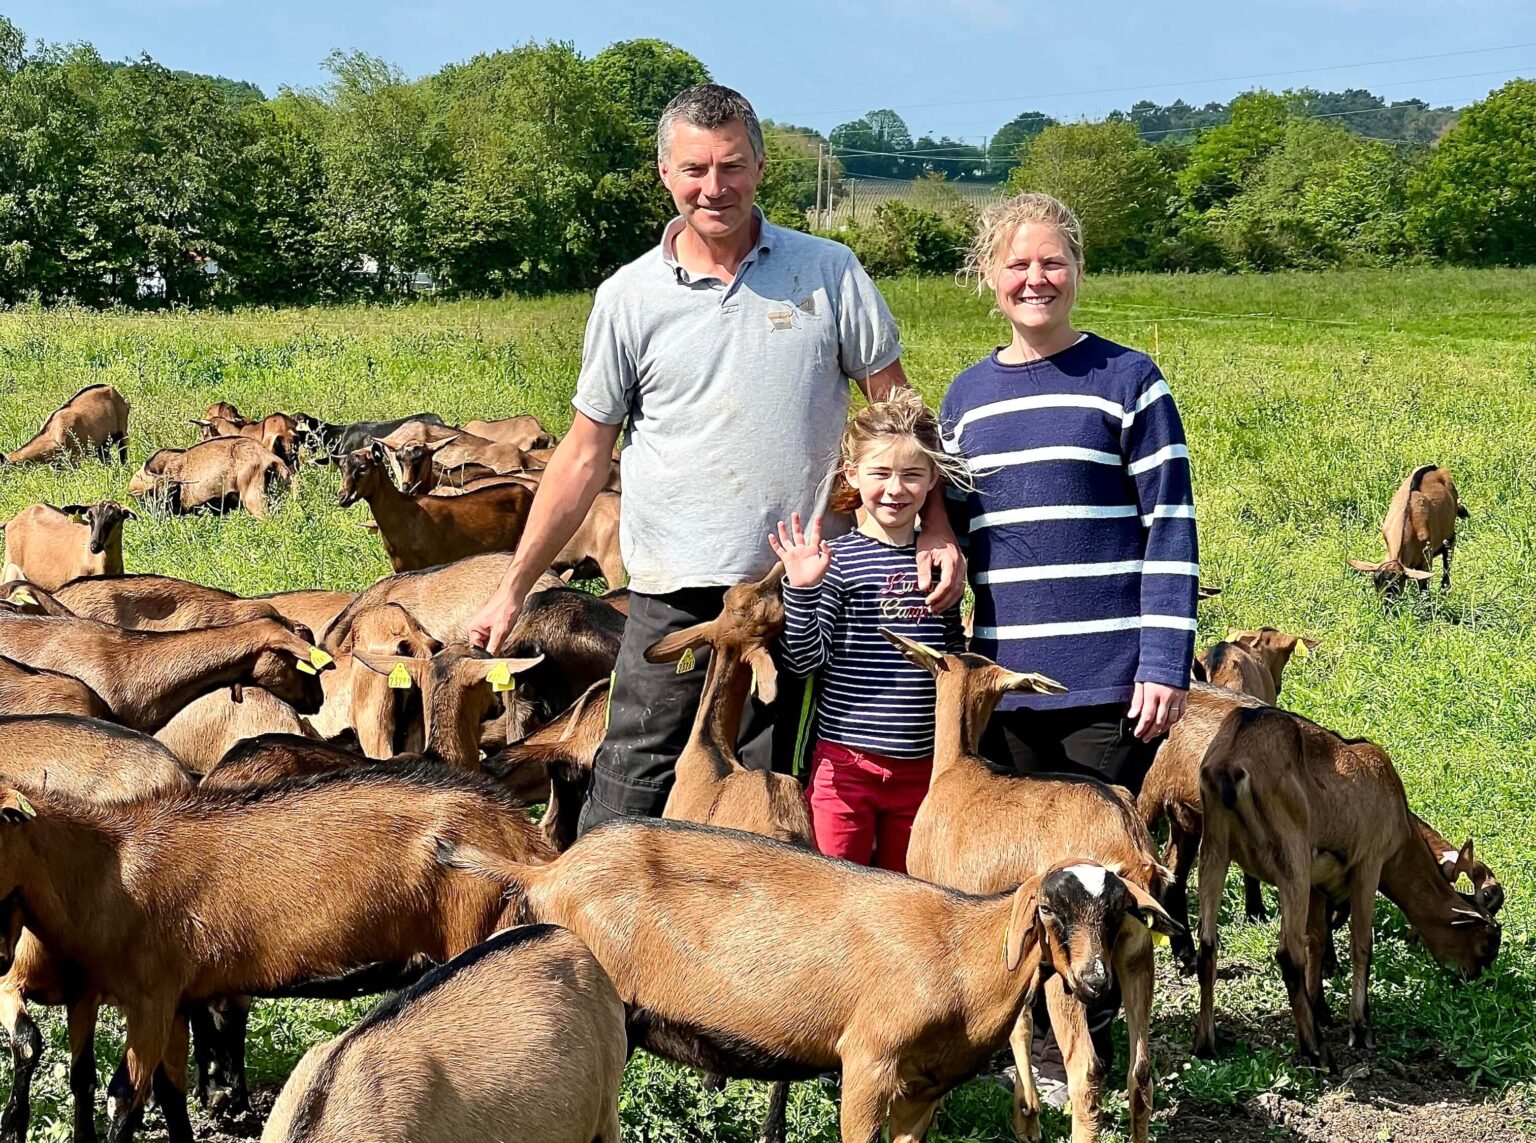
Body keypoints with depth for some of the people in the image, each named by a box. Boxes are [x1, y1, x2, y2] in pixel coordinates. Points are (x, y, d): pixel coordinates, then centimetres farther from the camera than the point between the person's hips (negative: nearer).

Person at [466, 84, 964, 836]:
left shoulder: (829, 273, 4)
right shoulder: (629, 298, 4)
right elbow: (584, 455, 9)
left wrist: (935, 529, -6)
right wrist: (512, 589, 7)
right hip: (671, 600, 0)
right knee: (621, 818, -2)